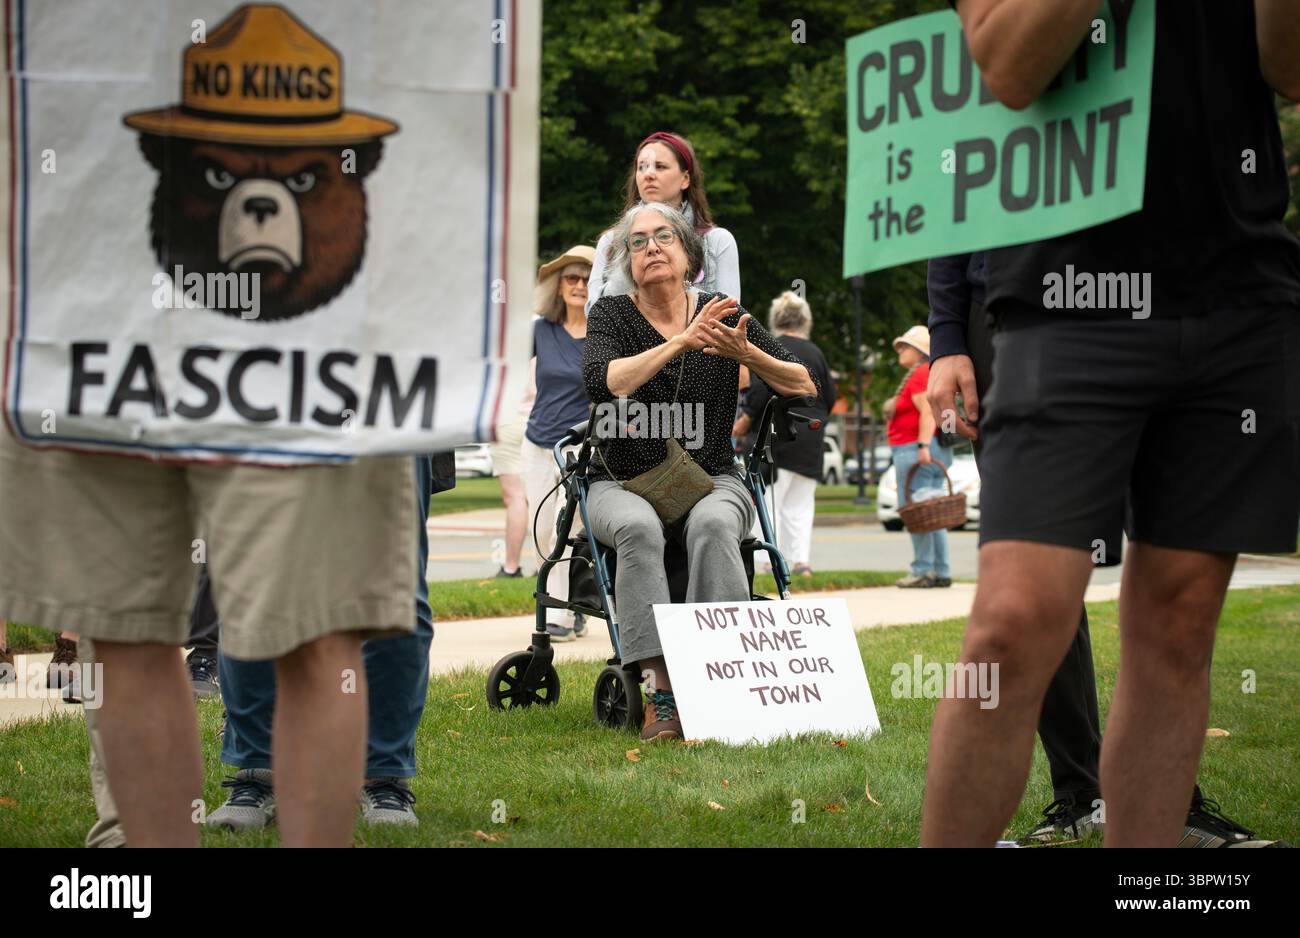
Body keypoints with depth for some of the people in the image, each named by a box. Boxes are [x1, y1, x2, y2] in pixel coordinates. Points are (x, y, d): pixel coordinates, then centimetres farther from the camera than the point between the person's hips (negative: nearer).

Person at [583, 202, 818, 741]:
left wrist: (746, 353, -13)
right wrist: (682, 341, -24)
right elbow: (602, 380, -19)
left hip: (711, 480, 1)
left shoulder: (723, 315, 7)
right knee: (638, 528, -35)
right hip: (623, 483, -1)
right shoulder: (611, 315, 3)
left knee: (712, 525, -34)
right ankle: (661, 692, -40)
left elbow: (805, 387, 5)